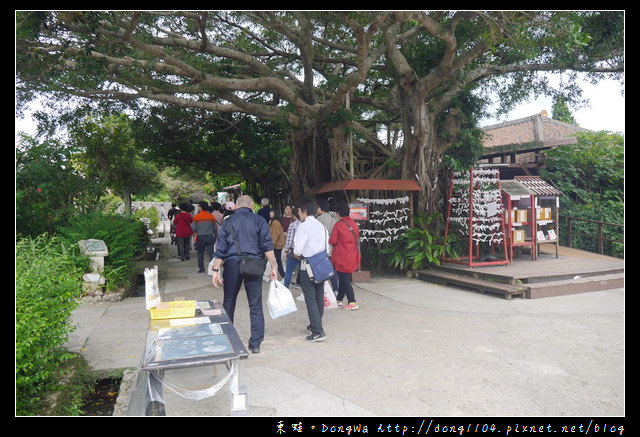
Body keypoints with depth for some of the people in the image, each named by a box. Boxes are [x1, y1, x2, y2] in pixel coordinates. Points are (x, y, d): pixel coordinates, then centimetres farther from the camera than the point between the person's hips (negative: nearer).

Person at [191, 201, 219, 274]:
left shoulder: (196, 216, -4)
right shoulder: (211, 216, 1)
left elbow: (194, 228, -5)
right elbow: (215, 228, 5)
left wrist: (191, 225, 18)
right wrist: (216, 237, 15)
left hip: (200, 237, -1)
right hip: (210, 237, 1)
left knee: (200, 254, 11)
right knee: (211, 253, 0)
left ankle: (201, 269, 15)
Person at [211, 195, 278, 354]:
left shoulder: (228, 222, 7)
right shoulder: (259, 221, 4)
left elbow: (220, 248, 3)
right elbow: (267, 245, -3)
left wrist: (215, 270, 4)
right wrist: (273, 266, 0)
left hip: (232, 264, 1)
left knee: (228, 305, 13)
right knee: (256, 306, 6)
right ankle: (255, 344, 10)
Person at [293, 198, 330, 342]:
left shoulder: (304, 226, -13)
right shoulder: (322, 226, 10)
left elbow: (297, 249, -20)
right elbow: (327, 247, 12)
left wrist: (297, 254, 0)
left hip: (307, 267, -7)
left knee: (310, 298, -3)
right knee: (319, 297, 16)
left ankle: (318, 332, -5)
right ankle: (315, 325, 31)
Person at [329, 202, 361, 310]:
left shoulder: (338, 225, -15)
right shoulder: (354, 224, 3)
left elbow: (333, 241, -14)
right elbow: (357, 239, 11)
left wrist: (329, 239, 7)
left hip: (341, 257, -6)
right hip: (352, 256, 6)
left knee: (344, 279, 0)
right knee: (345, 278, 17)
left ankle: (352, 302, -6)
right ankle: (339, 299, 30)